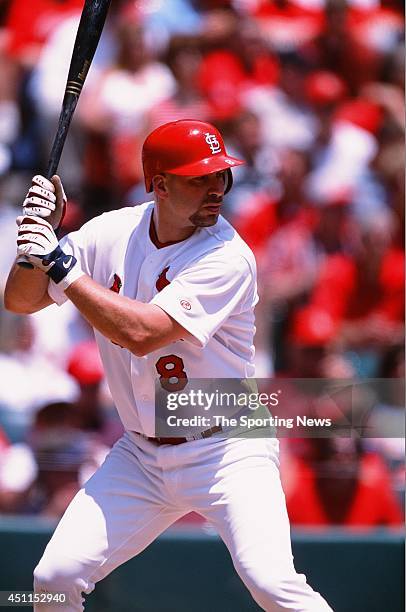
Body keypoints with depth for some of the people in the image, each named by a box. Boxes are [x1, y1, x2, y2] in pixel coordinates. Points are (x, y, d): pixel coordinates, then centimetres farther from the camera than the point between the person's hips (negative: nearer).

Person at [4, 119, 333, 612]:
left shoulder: (227, 257, -18)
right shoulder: (111, 233, -1)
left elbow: (141, 333, -27)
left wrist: (61, 263, -24)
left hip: (227, 452, -5)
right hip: (141, 456, 5)